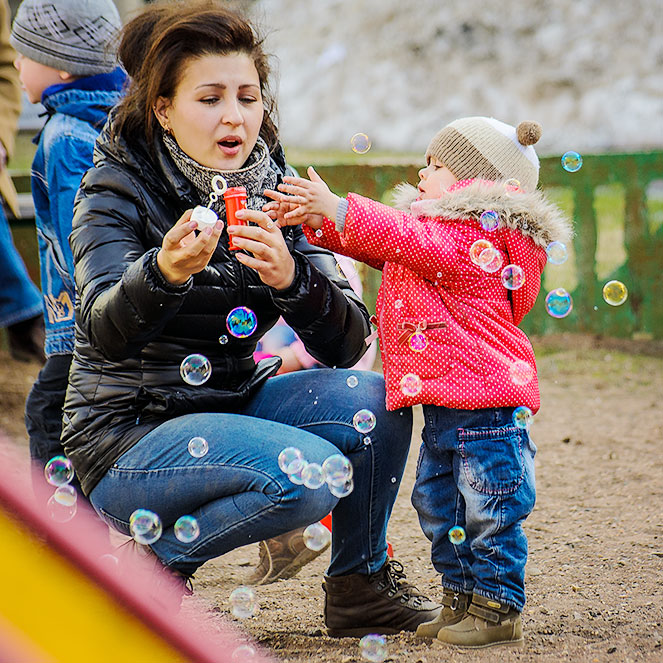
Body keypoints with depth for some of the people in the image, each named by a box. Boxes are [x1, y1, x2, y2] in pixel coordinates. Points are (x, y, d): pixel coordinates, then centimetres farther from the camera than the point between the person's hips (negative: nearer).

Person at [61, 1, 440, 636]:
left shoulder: (272, 194, 1)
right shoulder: (117, 190, -11)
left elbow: (347, 345, -9)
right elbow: (107, 332, -28)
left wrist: (289, 277, -30)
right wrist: (164, 272, -48)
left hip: (231, 406, 6)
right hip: (128, 434, -5)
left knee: (373, 399, -16)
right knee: (312, 473, -26)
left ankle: (359, 583, 5)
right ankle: (156, 559, -4)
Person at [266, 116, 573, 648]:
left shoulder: (475, 236, -15)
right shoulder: (437, 231, 17)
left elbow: (408, 240, -27)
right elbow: (375, 243, 19)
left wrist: (336, 207, -28)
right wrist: (316, 219, 6)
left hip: (485, 404, -11)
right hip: (443, 405, 11)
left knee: (489, 509, -4)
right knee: (438, 504, 16)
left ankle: (499, 608, 3)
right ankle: (461, 599, 25)